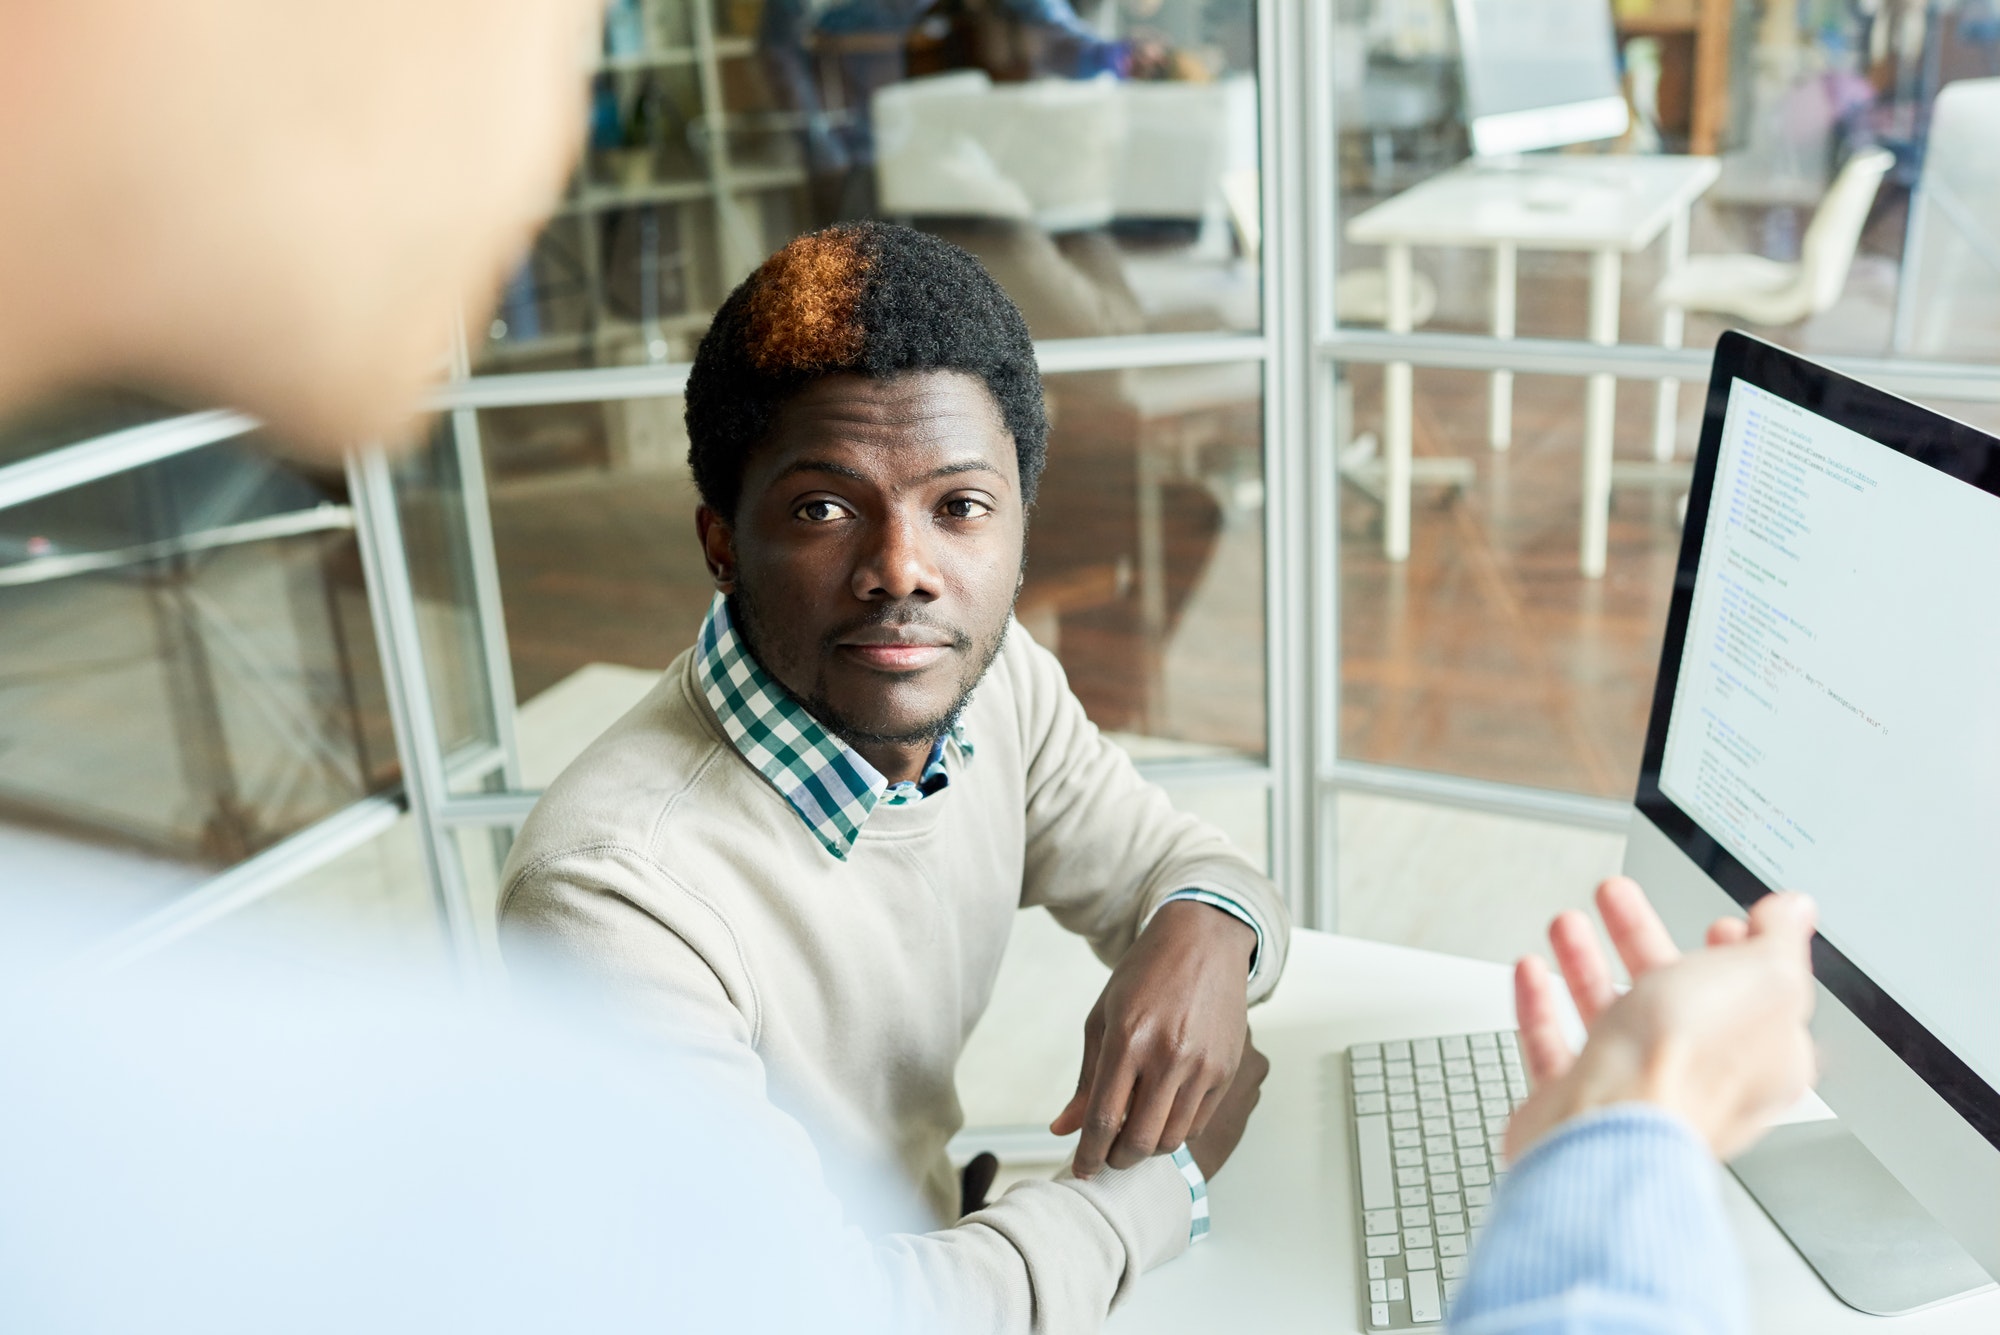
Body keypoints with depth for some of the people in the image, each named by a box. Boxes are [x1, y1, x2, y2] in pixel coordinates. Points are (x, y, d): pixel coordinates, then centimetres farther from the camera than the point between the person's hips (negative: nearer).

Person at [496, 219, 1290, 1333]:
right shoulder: (612, 895, -28)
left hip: (948, 1232, 7)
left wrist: (1207, 930, -18)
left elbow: (1175, 860, 6)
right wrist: (1165, 1182, -17)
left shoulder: (994, 673, -7)